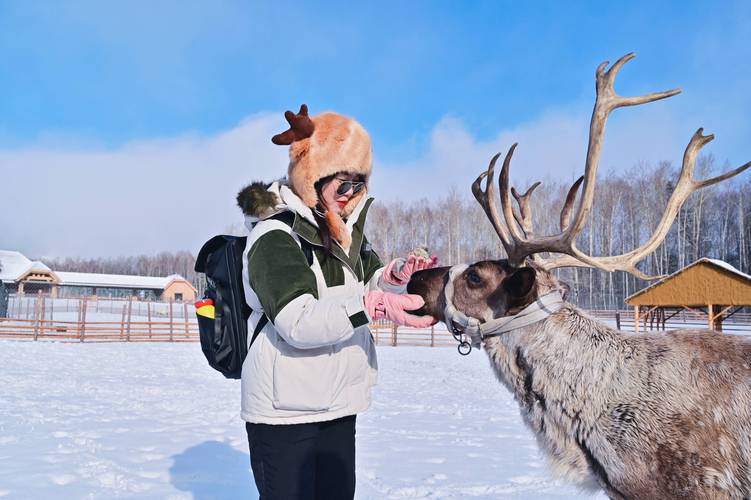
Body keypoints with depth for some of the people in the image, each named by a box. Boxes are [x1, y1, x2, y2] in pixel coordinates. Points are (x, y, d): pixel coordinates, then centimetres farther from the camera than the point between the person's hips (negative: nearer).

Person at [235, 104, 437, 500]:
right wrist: (372, 306, -38)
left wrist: (397, 274, 0)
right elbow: (298, 322, -28)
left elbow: (363, 286, 21)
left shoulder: (344, 230, 9)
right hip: (285, 412, -8)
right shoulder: (274, 236, -17)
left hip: (338, 407, 8)